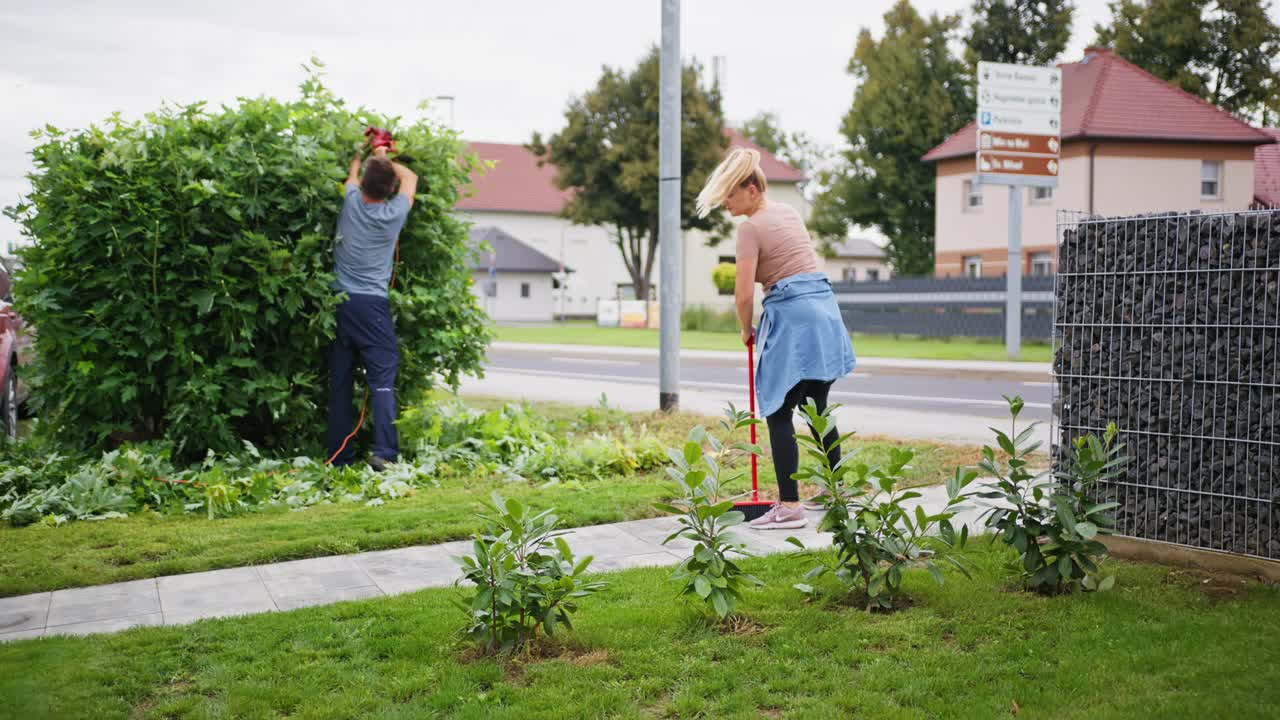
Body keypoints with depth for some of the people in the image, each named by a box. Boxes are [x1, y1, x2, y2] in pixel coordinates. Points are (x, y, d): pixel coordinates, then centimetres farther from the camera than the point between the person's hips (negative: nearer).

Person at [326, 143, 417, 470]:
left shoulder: (351, 202, 3)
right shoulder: (394, 213, -2)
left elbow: (352, 175, 28)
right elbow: (410, 177, 19)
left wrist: (361, 154, 46)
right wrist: (384, 158, 33)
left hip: (339, 302, 3)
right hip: (373, 304, -3)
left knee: (340, 382, 7)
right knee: (383, 377, -5)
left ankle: (339, 458, 9)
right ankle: (384, 452, -19)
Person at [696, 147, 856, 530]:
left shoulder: (751, 226, -9)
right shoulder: (789, 211, 16)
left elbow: (744, 295, -13)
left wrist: (746, 330, 5)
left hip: (792, 318, -9)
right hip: (824, 307, 9)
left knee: (779, 414, -5)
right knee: (818, 408, 16)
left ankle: (790, 506, -7)